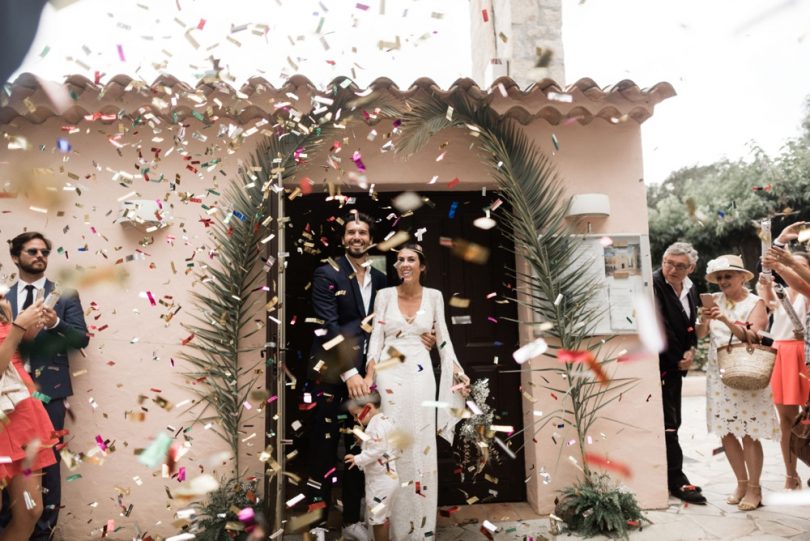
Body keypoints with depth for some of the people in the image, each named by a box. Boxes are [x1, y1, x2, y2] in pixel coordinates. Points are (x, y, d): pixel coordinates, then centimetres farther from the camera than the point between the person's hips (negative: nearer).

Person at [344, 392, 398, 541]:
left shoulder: (376, 423, -19)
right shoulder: (384, 421, 12)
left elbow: (377, 450, -28)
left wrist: (358, 459, -22)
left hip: (380, 479, -10)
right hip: (386, 477, 10)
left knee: (378, 518, 0)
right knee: (383, 516, 20)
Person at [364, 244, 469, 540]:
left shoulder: (434, 296, 4)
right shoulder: (385, 295, 1)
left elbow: (443, 338, 8)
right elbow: (376, 336, 0)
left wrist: (458, 372, 4)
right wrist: (369, 375, -9)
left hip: (421, 373, 1)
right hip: (390, 373, -1)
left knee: (422, 441, 3)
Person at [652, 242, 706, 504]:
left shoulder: (690, 289, 11)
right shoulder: (653, 284, -15)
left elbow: (691, 325, 17)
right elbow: (661, 326, -18)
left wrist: (690, 351, -1)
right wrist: (678, 359, -12)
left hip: (677, 364, 8)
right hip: (658, 363, -8)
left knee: (673, 421, 12)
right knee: (667, 422, -5)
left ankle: (669, 473, 22)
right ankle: (676, 480, 1)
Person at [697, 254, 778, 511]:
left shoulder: (755, 303, -3)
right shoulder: (715, 300, 5)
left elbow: (751, 336, -17)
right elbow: (700, 335, -3)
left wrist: (726, 320, -29)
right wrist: (704, 320, -22)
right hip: (719, 375, 4)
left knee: (749, 435, 0)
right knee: (726, 434, 8)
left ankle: (754, 488, 15)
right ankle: (742, 483, 24)